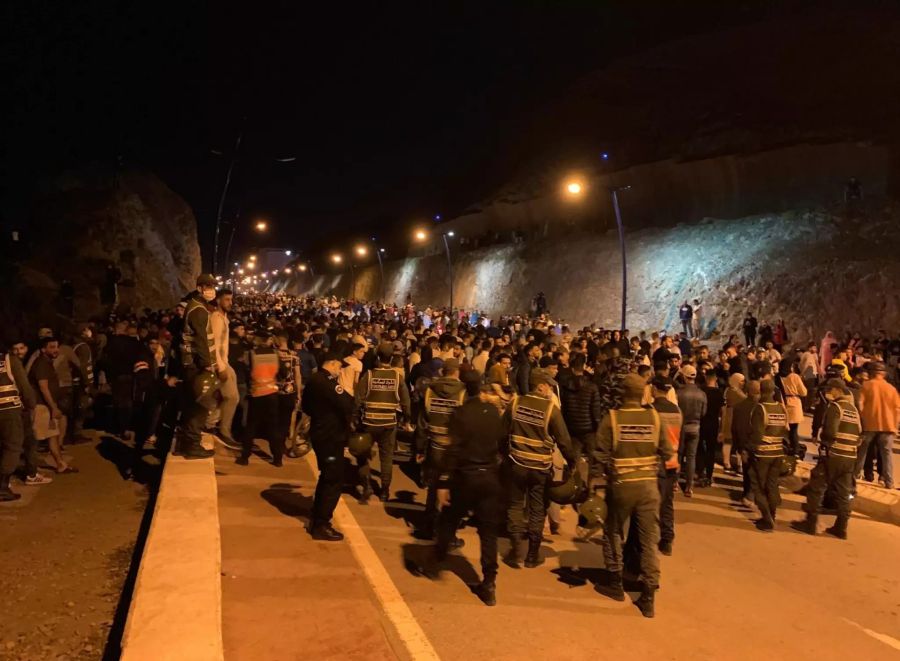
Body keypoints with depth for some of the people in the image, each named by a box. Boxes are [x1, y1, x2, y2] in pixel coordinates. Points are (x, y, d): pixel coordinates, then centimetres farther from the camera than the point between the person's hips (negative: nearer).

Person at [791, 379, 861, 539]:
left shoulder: (835, 406, -10)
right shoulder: (854, 409, 13)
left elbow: (830, 431, -20)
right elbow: (858, 434, 15)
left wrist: (823, 440, -1)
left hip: (833, 455, -7)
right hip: (850, 457, 7)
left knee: (816, 488, 2)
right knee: (843, 493, 12)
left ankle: (810, 523, 5)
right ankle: (841, 527, 15)